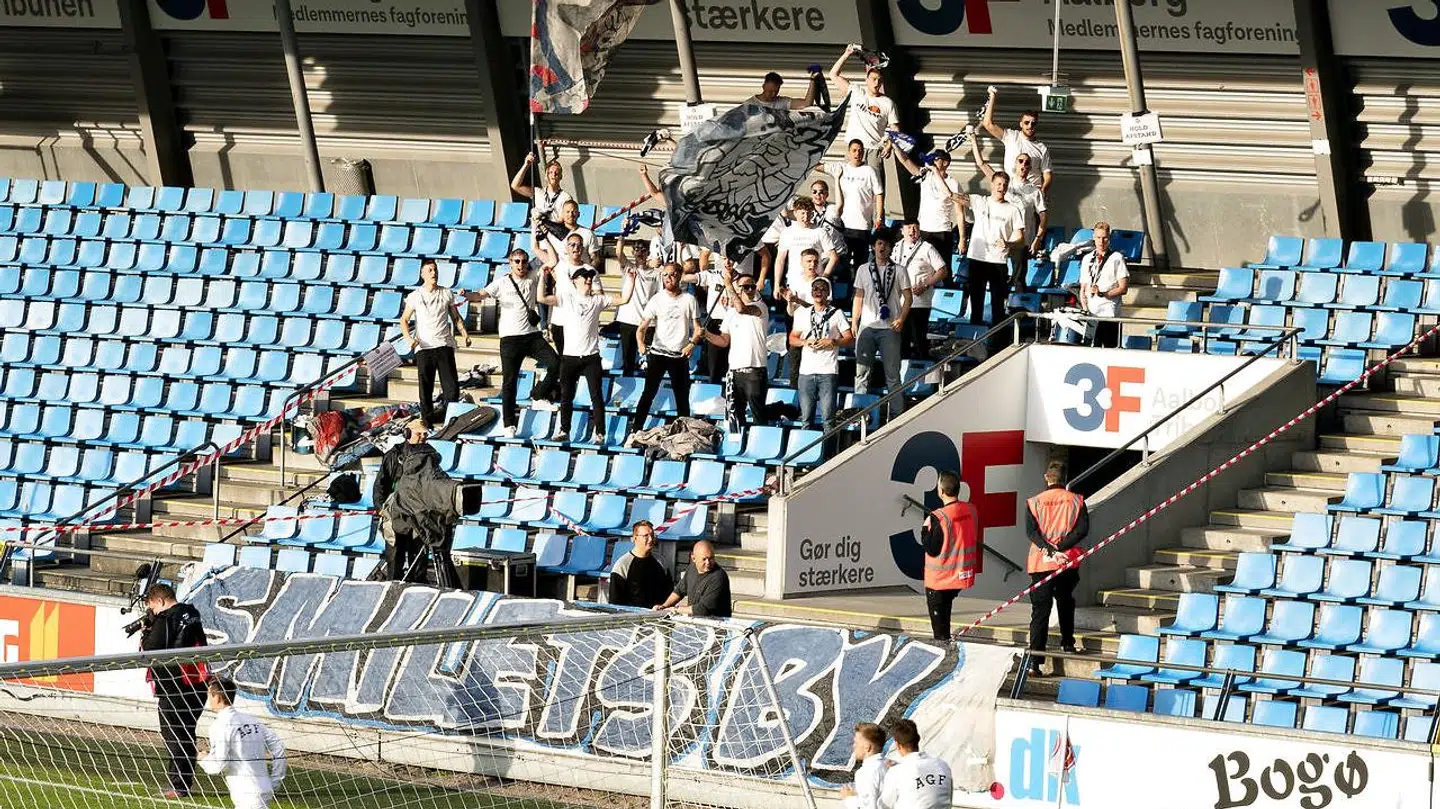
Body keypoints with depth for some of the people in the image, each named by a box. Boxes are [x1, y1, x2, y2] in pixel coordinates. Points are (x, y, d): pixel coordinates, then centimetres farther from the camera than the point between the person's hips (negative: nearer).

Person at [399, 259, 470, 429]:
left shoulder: (446, 294, 10)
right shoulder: (415, 296, 6)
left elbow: (456, 317, 17)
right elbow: (404, 320, 9)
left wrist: (464, 333, 0)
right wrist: (409, 338, -9)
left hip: (444, 345, 1)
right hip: (423, 347, -1)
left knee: (452, 387, -5)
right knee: (426, 388, 1)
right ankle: (428, 423, 8)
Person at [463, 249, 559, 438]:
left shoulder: (533, 279, 8)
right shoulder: (501, 282, 2)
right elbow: (481, 295, -9)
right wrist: (467, 295, -28)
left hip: (532, 335, 2)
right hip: (510, 337, -2)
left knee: (554, 364, -14)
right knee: (509, 381, -1)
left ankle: (538, 397, 7)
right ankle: (508, 424, 5)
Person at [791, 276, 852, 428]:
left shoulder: (836, 313, 7)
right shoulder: (802, 313, 16)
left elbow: (849, 338, 5)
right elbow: (792, 339, 17)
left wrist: (831, 342, -11)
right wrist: (805, 342, -4)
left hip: (828, 371, -3)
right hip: (806, 370, 3)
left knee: (828, 418, -9)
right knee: (806, 417, 1)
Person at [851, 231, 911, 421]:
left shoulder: (898, 271, 4)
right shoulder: (864, 270, 11)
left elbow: (908, 297, 3)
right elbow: (859, 297, 14)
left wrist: (901, 319, -10)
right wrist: (854, 322, 6)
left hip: (889, 328, -3)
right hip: (867, 327, 3)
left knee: (892, 374, -2)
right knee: (861, 372, 3)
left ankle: (897, 414, 0)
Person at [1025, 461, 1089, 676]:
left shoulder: (1034, 502, -1)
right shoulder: (1076, 501, 1)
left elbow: (1031, 532, -11)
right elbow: (1082, 529, -9)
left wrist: (1050, 550, -15)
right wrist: (1061, 547, -12)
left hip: (1041, 562, -1)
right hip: (1067, 562, 1)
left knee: (1040, 611, -3)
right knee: (1065, 603, 27)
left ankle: (1034, 661, -11)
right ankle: (1067, 643, 37)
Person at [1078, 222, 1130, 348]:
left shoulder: (1116, 258, 2)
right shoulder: (1087, 259, 16)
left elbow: (1123, 288, -3)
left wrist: (1103, 294, -16)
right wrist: (1085, 308, 0)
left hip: (1109, 314, -4)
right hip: (1090, 314, 4)